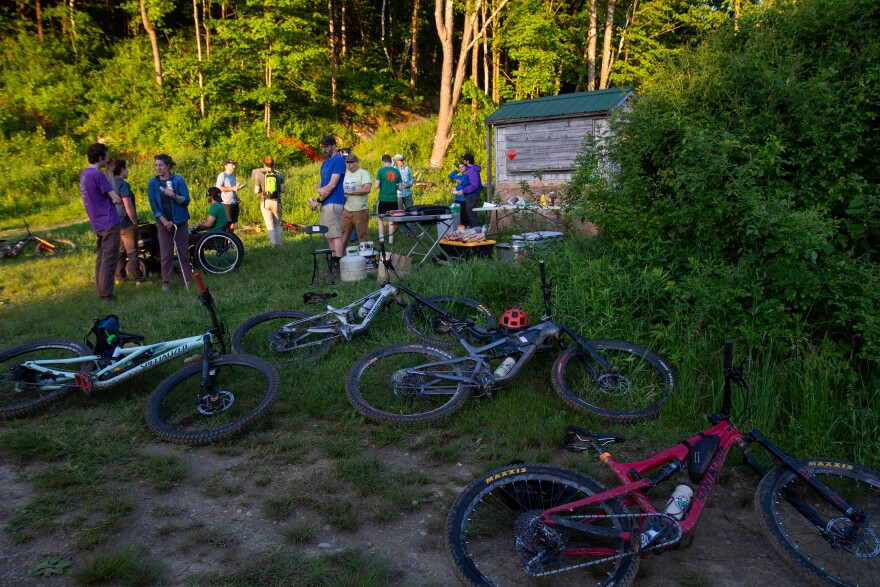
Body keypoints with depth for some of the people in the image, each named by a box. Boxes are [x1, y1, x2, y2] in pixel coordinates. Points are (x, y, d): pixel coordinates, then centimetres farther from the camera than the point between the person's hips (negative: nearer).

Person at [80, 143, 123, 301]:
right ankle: (106, 294, -1)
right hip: (109, 222, -9)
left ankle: (100, 290, 21)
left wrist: (110, 172, 11)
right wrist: (119, 199, 6)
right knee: (110, 258, -3)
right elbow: (116, 199, -16)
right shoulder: (97, 175, -17)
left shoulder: (84, 174, 10)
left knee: (101, 256, 15)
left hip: (97, 223, 9)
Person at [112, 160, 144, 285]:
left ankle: (119, 277, 20)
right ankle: (138, 279, 2)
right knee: (132, 252, -2)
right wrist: (135, 222, -11)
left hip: (116, 223, 8)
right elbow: (128, 207, -21)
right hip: (127, 224, -8)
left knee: (120, 251, 15)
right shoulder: (123, 184, -17)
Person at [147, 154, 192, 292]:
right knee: (166, 254, 2)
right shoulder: (152, 183, -1)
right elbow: (153, 205, -3)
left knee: (183, 252, 4)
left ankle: (187, 279, 11)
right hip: (163, 222, 1)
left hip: (180, 221, -1)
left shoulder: (178, 180, -5)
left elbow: (186, 200, -8)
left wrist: (173, 195, -26)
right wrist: (164, 221, -11)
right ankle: (166, 282, 8)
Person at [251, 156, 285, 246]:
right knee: (277, 224, 14)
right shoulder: (279, 174, 3)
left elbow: (256, 191, -3)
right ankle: (279, 242, 14)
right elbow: (283, 189, -4)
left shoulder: (259, 174, -1)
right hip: (276, 201, 1)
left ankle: (274, 243, -7)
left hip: (265, 202, -1)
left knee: (270, 225, 1)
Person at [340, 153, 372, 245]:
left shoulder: (363, 173, -4)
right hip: (346, 210, 6)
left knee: (363, 236, -1)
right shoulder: (345, 174, 18)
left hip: (360, 210, -6)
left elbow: (367, 189, -17)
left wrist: (350, 192, -15)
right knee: (343, 236, 5)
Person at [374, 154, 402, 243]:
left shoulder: (381, 171, -7)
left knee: (380, 219, 10)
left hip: (383, 199, -3)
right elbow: (400, 187, 8)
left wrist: (375, 184, 10)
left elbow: (376, 186, -11)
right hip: (393, 199, 3)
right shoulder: (397, 171, 4)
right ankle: (390, 239, 10)